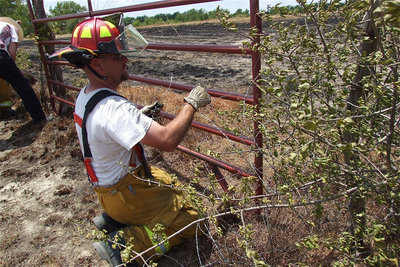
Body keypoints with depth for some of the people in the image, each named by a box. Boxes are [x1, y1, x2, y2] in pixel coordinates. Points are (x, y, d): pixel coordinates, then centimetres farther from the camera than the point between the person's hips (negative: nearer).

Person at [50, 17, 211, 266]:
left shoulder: (85, 96, -2)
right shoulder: (113, 108, -34)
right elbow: (168, 140, -42)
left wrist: (138, 115, 6)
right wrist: (192, 104, -27)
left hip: (107, 183, 9)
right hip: (127, 193, -9)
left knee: (173, 186, 27)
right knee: (188, 221, 0)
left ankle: (113, 218, 18)